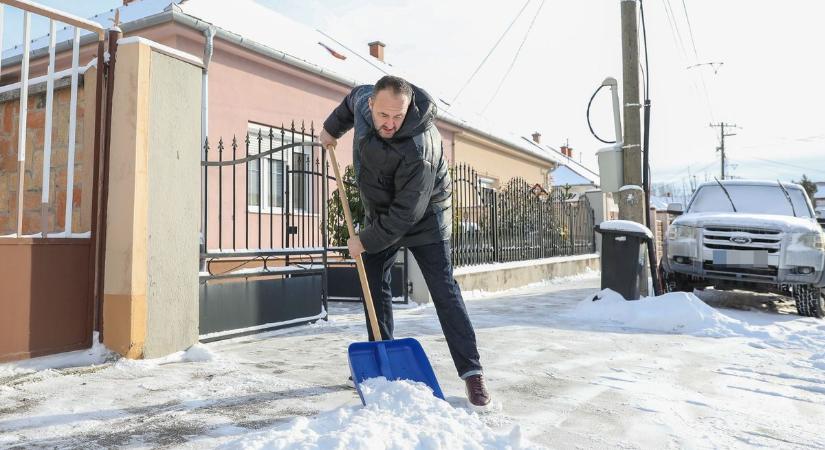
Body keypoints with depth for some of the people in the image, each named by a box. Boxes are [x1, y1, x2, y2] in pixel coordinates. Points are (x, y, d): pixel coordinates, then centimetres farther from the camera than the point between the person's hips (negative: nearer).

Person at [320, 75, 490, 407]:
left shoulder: (418, 150, -37)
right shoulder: (364, 99, -14)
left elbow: (406, 212, -33)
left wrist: (366, 242, -24)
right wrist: (331, 128, 15)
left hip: (423, 218, -7)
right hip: (381, 214, 7)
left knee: (444, 291, -10)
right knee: (374, 285, 7)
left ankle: (471, 372, -4)